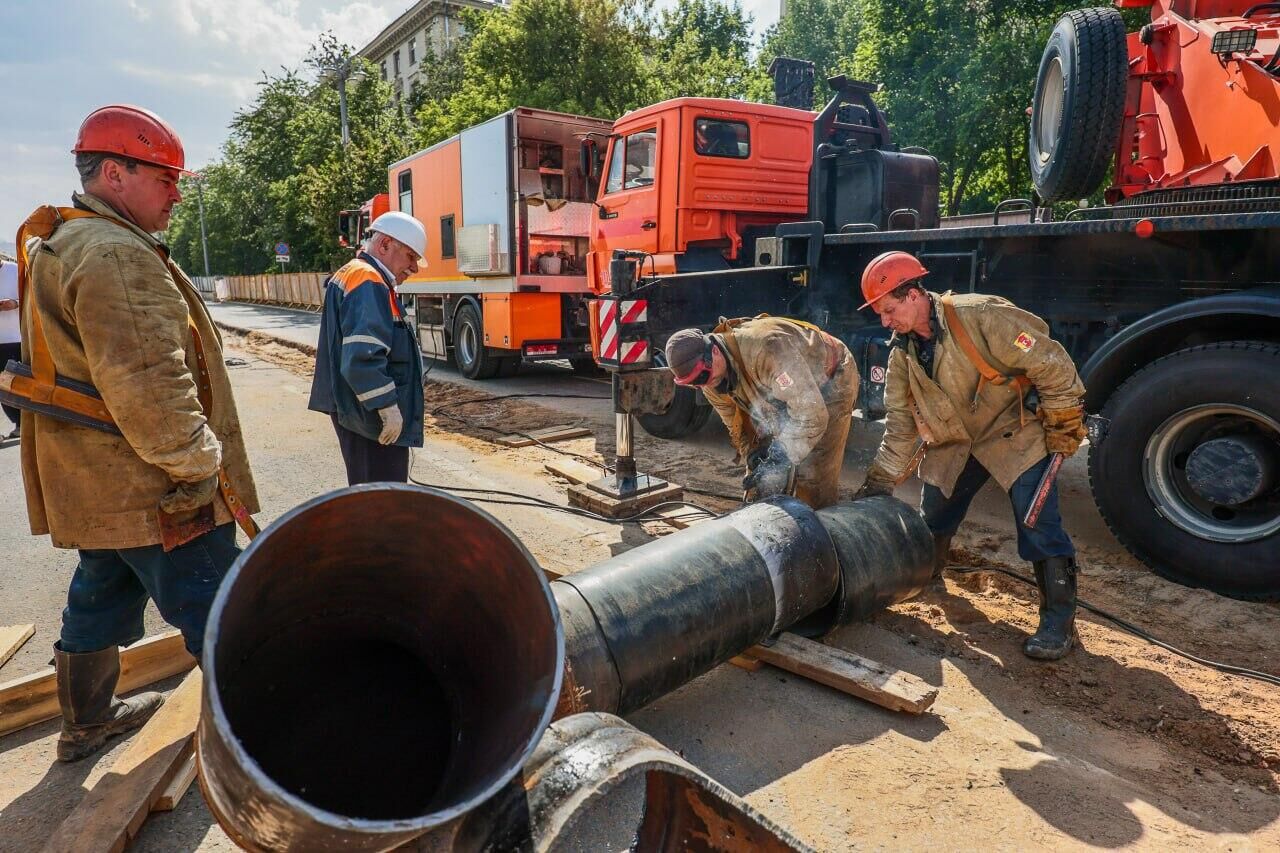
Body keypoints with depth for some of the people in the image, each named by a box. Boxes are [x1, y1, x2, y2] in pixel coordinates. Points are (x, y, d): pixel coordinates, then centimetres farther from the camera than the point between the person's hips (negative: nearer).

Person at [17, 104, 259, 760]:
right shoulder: (117, 256, -21)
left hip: (94, 485, 11)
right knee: (217, 620, 0)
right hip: (157, 493, -11)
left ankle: (86, 722, 43)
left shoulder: (55, 247, 15)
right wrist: (200, 466, -17)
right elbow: (148, 388, -29)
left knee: (100, 598, 25)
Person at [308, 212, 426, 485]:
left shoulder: (349, 275, 17)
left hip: (354, 411, 11)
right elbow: (362, 356, -28)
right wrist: (388, 406, -23)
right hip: (372, 415, -11)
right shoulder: (368, 283, -17)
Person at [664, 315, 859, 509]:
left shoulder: (765, 348, -42)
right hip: (785, 394, 7)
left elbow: (812, 415, -41)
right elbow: (737, 427, 1)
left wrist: (780, 463, -40)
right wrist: (754, 456, -12)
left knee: (814, 478, -13)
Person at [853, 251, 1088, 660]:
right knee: (934, 511, 11)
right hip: (955, 441, 6)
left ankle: (1059, 620, -1)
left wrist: (1064, 424, -14)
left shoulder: (981, 316, -27)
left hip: (1016, 431, -6)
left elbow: (1051, 364, -20)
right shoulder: (903, 352, -6)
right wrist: (878, 485, -2)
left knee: (1038, 522, -13)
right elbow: (900, 423, 0)